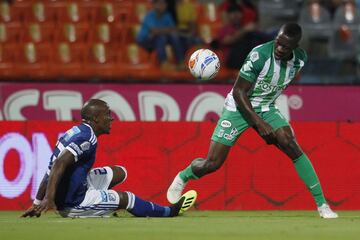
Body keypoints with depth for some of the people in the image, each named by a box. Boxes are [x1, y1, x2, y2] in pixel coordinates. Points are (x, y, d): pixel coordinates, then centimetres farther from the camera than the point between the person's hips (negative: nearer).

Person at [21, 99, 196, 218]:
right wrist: (49, 198, -39)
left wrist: (37, 203, 14)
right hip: (74, 204, -9)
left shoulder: (75, 132, 9)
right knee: (127, 198, 10)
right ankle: (170, 212, 30)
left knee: (119, 172, 20)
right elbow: (60, 164, -31)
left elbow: (52, 170, 12)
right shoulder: (87, 137, -19)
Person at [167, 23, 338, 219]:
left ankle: (322, 204, -14)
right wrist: (259, 123, -25)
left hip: (266, 109, 4)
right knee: (212, 164, -6)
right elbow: (238, 91, -21)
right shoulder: (260, 55, -28)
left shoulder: (300, 59, -10)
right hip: (239, 107, -4)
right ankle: (183, 177, 29)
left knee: (292, 147, -18)